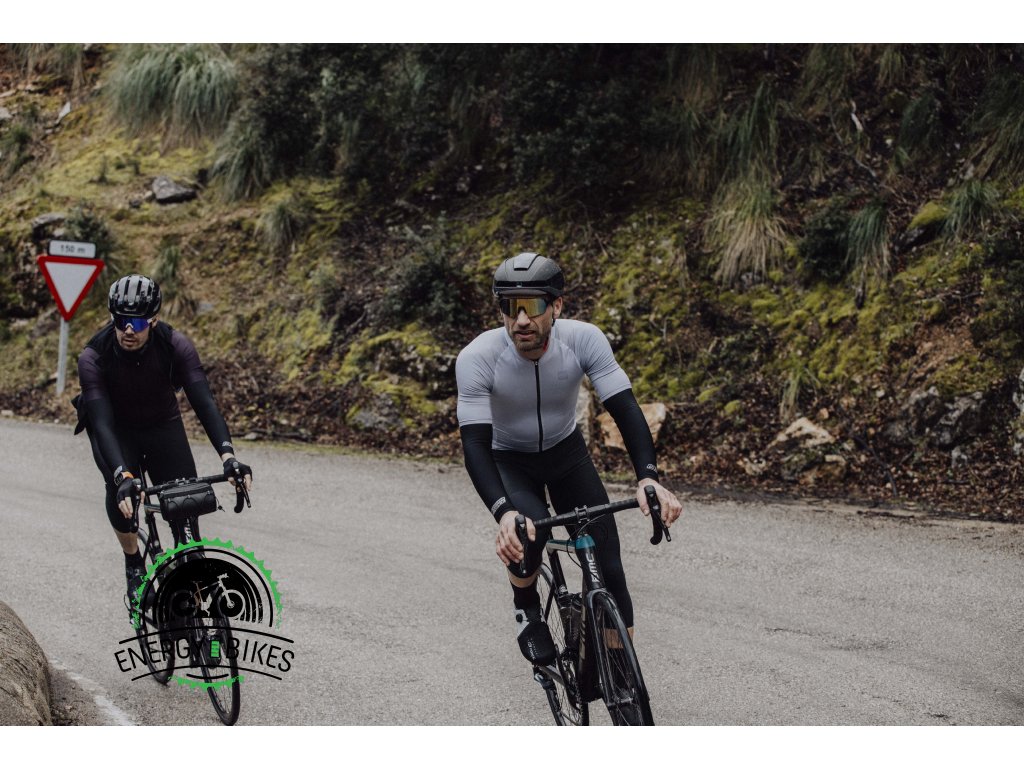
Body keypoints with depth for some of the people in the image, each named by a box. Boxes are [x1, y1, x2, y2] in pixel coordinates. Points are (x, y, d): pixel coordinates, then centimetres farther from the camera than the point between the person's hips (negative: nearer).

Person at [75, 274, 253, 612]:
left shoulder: (174, 345, -27)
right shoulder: (93, 357, -30)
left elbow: (203, 400, -33)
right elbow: (102, 422, -38)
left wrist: (227, 454, -49)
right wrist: (123, 476, -53)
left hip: (163, 425, 2)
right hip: (116, 429, -1)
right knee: (121, 488, -30)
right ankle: (134, 565, -5)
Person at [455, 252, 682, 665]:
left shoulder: (584, 339, -26)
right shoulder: (477, 358, -31)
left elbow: (625, 408, -28)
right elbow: (475, 444, -33)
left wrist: (648, 477, -45)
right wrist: (504, 513, -49)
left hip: (567, 451, 2)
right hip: (509, 460, -2)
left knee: (608, 568, -10)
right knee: (527, 532, -33)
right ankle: (526, 609, -1)